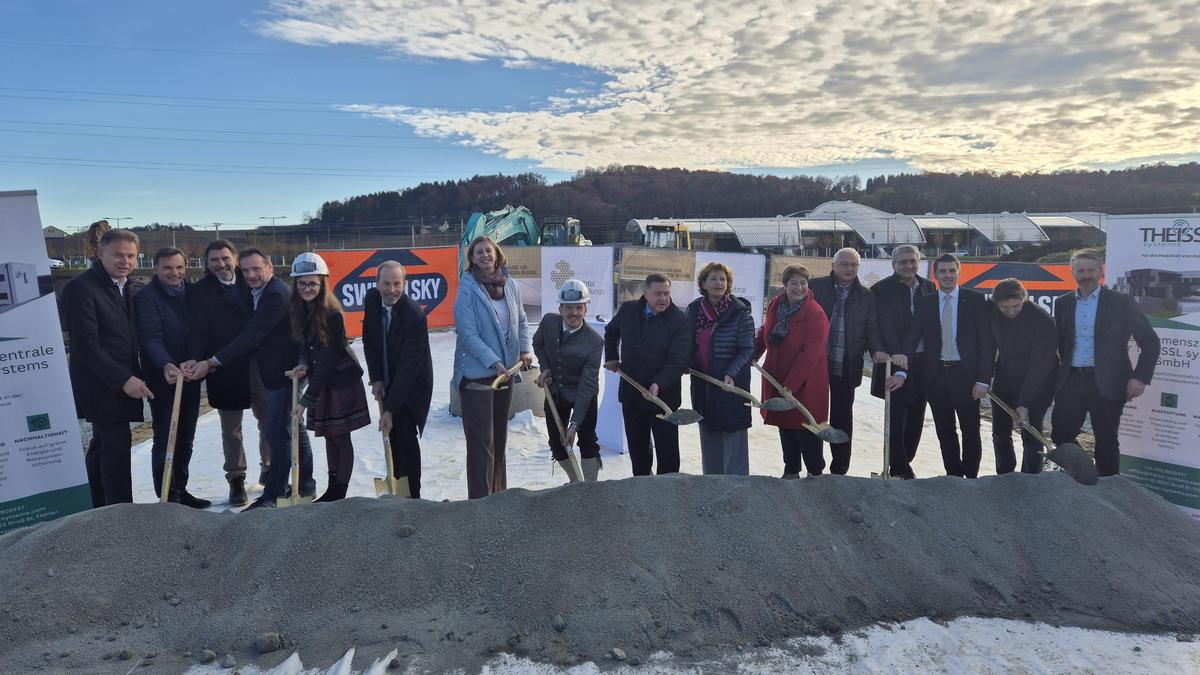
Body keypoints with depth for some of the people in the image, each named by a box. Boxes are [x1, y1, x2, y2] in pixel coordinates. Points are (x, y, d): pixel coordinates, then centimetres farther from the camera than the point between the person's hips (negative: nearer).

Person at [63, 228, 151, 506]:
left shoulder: (134, 288, 10)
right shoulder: (81, 288, -13)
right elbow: (85, 345, -17)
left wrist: (133, 376, 3)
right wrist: (124, 379, -20)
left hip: (123, 383, 8)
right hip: (100, 384, -7)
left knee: (102, 445, 17)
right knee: (117, 445, -9)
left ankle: (97, 508, 29)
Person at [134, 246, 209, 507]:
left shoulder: (191, 291, 8)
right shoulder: (147, 297, -10)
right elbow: (151, 337, -20)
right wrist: (166, 365, -35)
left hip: (190, 377, 6)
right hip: (164, 378, -6)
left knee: (185, 439, 14)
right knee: (165, 441, -1)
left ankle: (180, 491, 26)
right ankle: (168, 498, 8)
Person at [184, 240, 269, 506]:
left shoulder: (250, 283, 5)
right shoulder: (200, 292, 0)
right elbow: (198, 330, -8)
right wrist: (195, 358, -25)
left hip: (259, 365, 2)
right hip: (224, 371, -2)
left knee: (269, 421, 11)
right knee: (231, 428, 9)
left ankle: (269, 470, 28)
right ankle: (236, 479, 21)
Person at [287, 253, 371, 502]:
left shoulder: (333, 316, -23)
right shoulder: (297, 310, -3)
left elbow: (326, 360, -24)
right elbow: (305, 345, 9)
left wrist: (306, 399, -24)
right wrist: (304, 364, -14)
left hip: (342, 381, -6)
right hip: (320, 382, 6)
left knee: (341, 436, 1)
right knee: (328, 436, 14)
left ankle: (340, 492, 13)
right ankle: (332, 489, 25)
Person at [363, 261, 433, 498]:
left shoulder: (415, 315, -28)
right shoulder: (372, 300, -8)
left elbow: (409, 365, -29)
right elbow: (369, 340, 4)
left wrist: (390, 409, -30)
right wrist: (376, 378, -5)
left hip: (413, 383, -6)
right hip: (388, 381, 6)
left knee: (406, 434, -8)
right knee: (392, 434, 10)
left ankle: (412, 495, 3)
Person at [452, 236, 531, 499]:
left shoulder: (509, 284, 2)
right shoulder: (467, 289, -13)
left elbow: (521, 319, 15)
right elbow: (468, 334, -18)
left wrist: (524, 349, 5)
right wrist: (494, 363, -23)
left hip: (506, 370, 6)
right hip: (476, 373, -6)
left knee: (499, 437, 18)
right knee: (481, 440, -4)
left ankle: (498, 492, 32)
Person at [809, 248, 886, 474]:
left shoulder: (866, 296, 8)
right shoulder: (815, 287, 3)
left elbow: (871, 328, 8)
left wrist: (877, 350, -11)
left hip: (846, 368, 1)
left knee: (842, 418, 7)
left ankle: (839, 470, 18)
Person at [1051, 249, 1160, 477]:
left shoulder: (1121, 302, -2)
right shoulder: (1062, 303, 8)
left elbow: (1150, 342, -1)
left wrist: (1140, 377, -12)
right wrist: (1064, 372, 7)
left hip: (1106, 384, -3)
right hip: (1070, 381, 3)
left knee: (1106, 443, 5)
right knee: (1060, 437, 3)